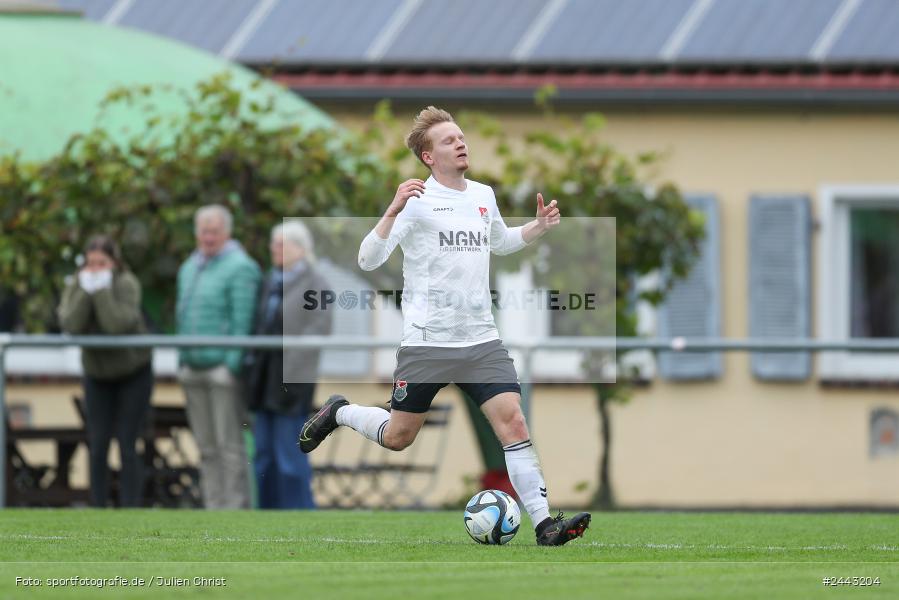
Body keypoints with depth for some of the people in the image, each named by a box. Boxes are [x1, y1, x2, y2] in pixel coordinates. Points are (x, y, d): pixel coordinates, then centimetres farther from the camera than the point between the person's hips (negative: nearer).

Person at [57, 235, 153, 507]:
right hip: (97, 375, 3)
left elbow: (118, 324, -35)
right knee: (97, 447, 1)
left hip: (133, 374, -3)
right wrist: (86, 292, -31)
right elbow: (70, 325, -25)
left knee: (126, 445, -7)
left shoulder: (127, 284, -21)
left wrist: (102, 290, -34)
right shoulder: (76, 286, -10)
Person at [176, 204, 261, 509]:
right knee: (206, 447, 9)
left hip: (223, 368, -8)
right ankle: (214, 509, 12)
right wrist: (182, 363, 15)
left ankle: (236, 510, -7)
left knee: (230, 445, -8)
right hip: (194, 370, 8)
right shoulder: (189, 269, 18)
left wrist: (232, 367, -18)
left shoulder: (239, 268, -8)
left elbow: (243, 323, -13)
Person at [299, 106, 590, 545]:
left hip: (481, 340, 4)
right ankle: (339, 413, 38)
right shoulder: (417, 200, -10)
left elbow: (500, 242, 31)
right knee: (397, 438, 8)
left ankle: (543, 522, -14)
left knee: (512, 422, -13)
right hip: (427, 341, -4)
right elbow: (368, 260, -17)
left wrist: (540, 227, 12)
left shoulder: (483, 196, 10)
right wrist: (394, 210, -31)